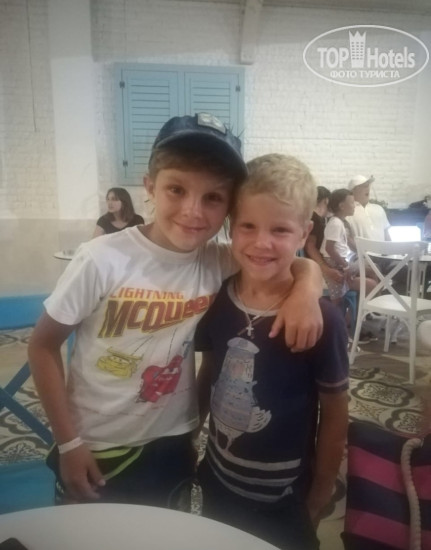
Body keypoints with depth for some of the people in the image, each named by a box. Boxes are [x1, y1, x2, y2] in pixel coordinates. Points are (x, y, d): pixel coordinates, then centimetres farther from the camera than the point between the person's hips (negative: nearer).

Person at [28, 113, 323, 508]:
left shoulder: (218, 264, -13)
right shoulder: (103, 260, -23)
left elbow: (303, 264, -4)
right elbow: (43, 346, -12)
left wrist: (305, 290, -27)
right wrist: (68, 442, -12)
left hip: (171, 445, 3)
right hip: (95, 449, -3)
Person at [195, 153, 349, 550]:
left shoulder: (321, 319, -22)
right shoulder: (217, 300, -11)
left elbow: (335, 416, -11)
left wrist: (318, 502, -4)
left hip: (283, 505, -3)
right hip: (217, 486, 4)